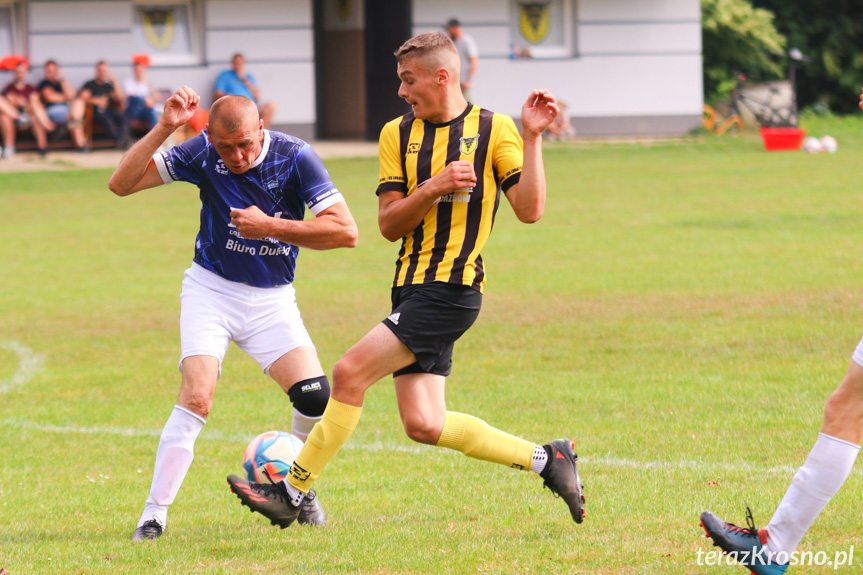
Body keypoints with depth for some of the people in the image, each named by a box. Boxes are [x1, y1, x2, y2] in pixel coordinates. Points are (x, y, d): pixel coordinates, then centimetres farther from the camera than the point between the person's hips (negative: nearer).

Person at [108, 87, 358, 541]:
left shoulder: (294, 157, -15)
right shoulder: (201, 154, -13)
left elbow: (345, 231, -18)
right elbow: (121, 184, -16)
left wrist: (270, 226, -24)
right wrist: (164, 128, -27)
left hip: (272, 299, 1)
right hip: (211, 288, -1)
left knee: (315, 396, -14)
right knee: (196, 396, -21)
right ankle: (154, 514, -14)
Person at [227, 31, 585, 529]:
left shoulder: (494, 130, -2)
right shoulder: (398, 134, 11)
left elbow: (530, 209, -10)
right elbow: (389, 224, 5)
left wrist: (533, 137, -16)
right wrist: (433, 187, -11)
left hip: (453, 288, -7)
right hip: (413, 288, 7)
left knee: (350, 373, -15)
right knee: (423, 424, 2)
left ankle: (294, 492, -6)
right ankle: (545, 459, 16)